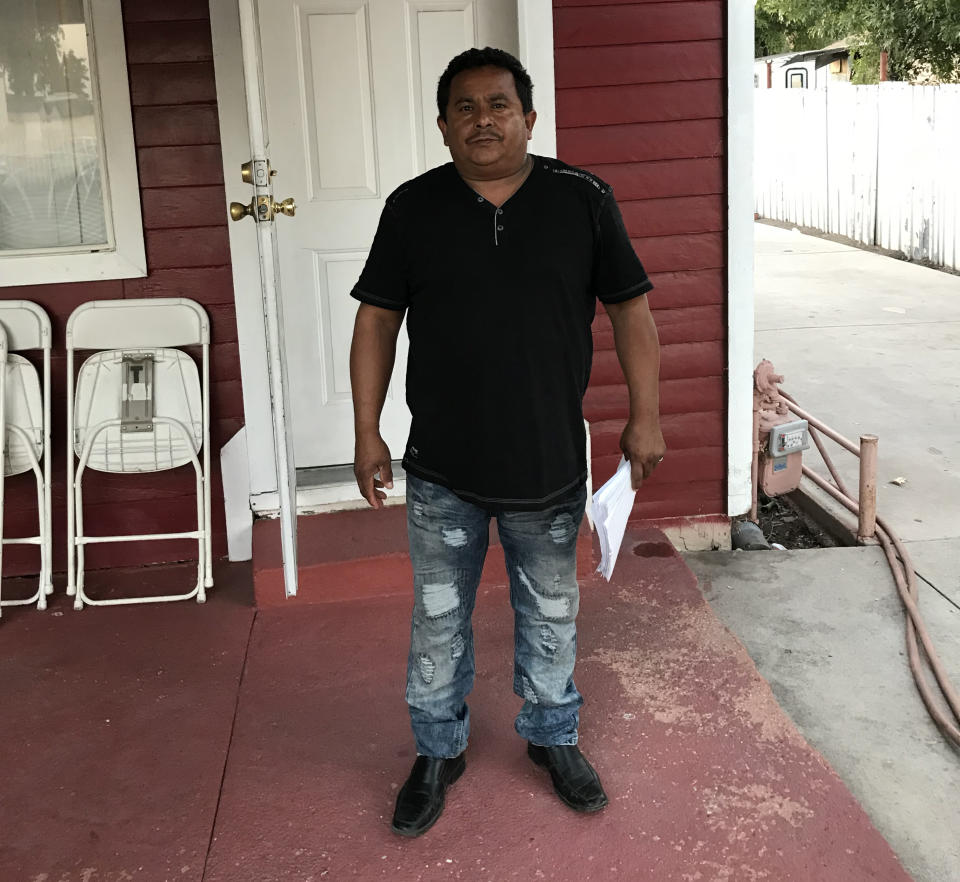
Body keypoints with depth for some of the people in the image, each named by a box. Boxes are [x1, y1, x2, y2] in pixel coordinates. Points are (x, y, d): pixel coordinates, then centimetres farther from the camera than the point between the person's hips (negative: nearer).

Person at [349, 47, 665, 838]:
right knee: (438, 619, 13)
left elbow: (630, 307, 1)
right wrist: (367, 432, -2)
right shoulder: (412, 209, -2)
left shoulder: (583, 200, -4)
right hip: (442, 471, 0)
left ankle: (553, 736, 40)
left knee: (551, 616, 17)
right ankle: (439, 751, 34)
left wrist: (646, 416, -1)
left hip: (550, 465, 0)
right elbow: (378, 319, 1)